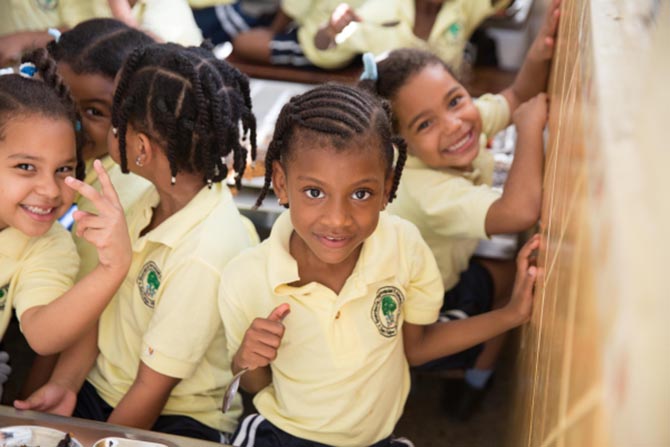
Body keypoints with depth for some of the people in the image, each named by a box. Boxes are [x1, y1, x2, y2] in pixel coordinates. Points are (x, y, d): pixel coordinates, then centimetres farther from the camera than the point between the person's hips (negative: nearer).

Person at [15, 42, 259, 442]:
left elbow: (152, 390, -18)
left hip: (174, 422, -7)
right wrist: (64, 384, -5)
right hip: (100, 390, 7)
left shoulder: (203, 256, -27)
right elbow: (107, 303, 5)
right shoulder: (157, 199, -4)